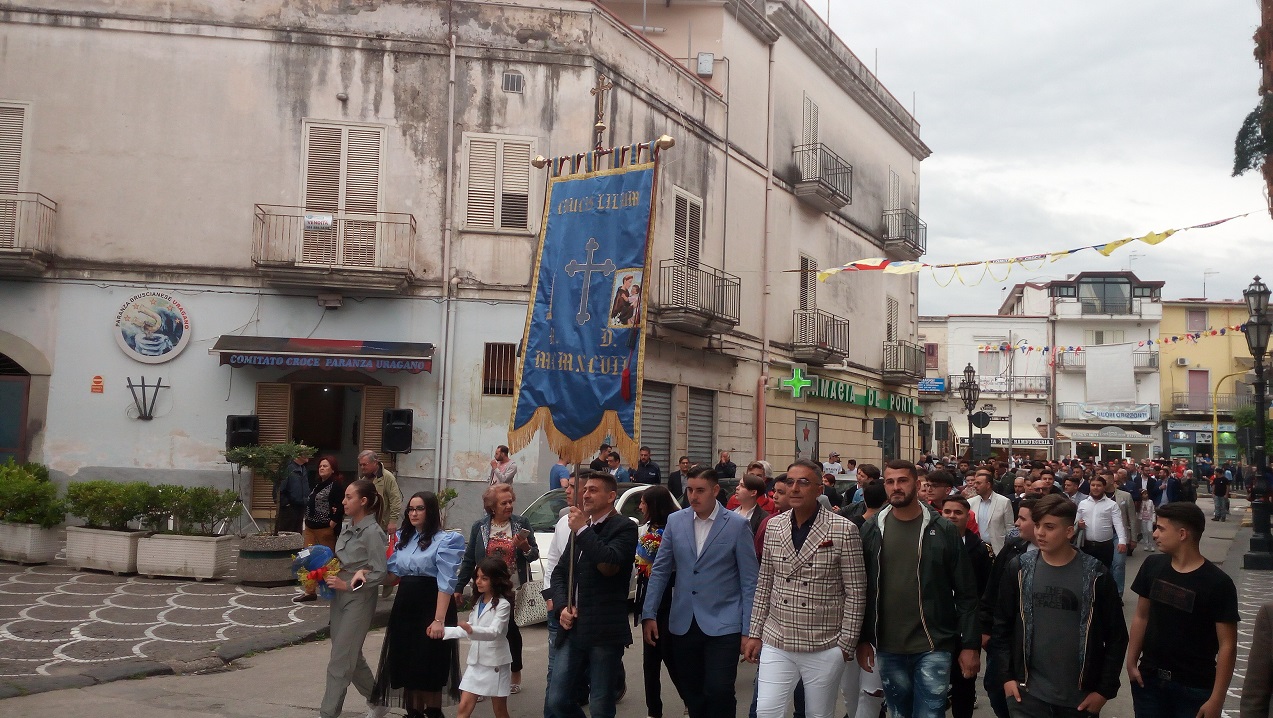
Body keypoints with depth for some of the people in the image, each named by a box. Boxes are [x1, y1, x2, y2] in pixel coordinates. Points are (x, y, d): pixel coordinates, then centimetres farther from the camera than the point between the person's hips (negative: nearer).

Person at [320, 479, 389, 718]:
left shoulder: (372, 532, -16)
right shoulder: (346, 526, 7)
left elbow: (379, 573, -17)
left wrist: (349, 584, -18)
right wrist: (330, 575, 0)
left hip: (358, 600, -8)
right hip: (340, 597, 8)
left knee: (340, 661, -4)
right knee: (352, 656, 17)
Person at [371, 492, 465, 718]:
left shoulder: (446, 540, -11)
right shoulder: (402, 538, 11)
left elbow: (446, 582, -18)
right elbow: (393, 576, 11)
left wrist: (439, 619, -26)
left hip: (431, 605, -6)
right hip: (404, 605, 6)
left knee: (430, 665, 2)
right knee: (407, 664, 10)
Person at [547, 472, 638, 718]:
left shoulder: (624, 528, -7)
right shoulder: (580, 527, 17)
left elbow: (609, 564, -23)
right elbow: (560, 572, 18)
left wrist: (582, 530, -16)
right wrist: (562, 606, 1)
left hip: (605, 633, -7)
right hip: (573, 630, 7)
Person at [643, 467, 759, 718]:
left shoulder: (737, 525, -5)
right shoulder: (675, 521, 4)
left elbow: (749, 581, -4)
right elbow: (660, 570, 9)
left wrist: (749, 630, -7)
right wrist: (649, 615, 3)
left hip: (722, 625, -3)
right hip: (683, 624, 4)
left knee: (719, 692, -12)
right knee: (691, 695, 10)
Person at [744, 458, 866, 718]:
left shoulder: (844, 530, -9)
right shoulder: (774, 526, 5)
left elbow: (855, 593, -6)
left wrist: (845, 644, -8)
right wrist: (755, 633, 9)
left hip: (824, 648, -3)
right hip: (776, 644, 3)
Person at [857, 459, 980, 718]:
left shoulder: (943, 529, -4)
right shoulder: (872, 529, 2)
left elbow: (966, 592, -2)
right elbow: (863, 588, 6)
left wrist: (971, 645, -5)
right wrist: (862, 639, 4)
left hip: (934, 647, -2)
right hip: (888, 648, 3)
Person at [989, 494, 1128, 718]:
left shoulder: (1095, 574, -4)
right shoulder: (1019, 569, -1)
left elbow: (1116, 635, 1)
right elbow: (1001, 625, 5)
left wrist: (1105, 689, -2)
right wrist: (1006, 676, -2)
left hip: (1081, 696, 0)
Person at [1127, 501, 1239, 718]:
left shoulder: (1218, 584, -15)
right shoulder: (1152, 566, -1)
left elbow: (1227, 645, -13)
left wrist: (1216, 700, -15)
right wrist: (1131, 662, 4)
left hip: (1195, 688, -4)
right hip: (1149, 678, 4)